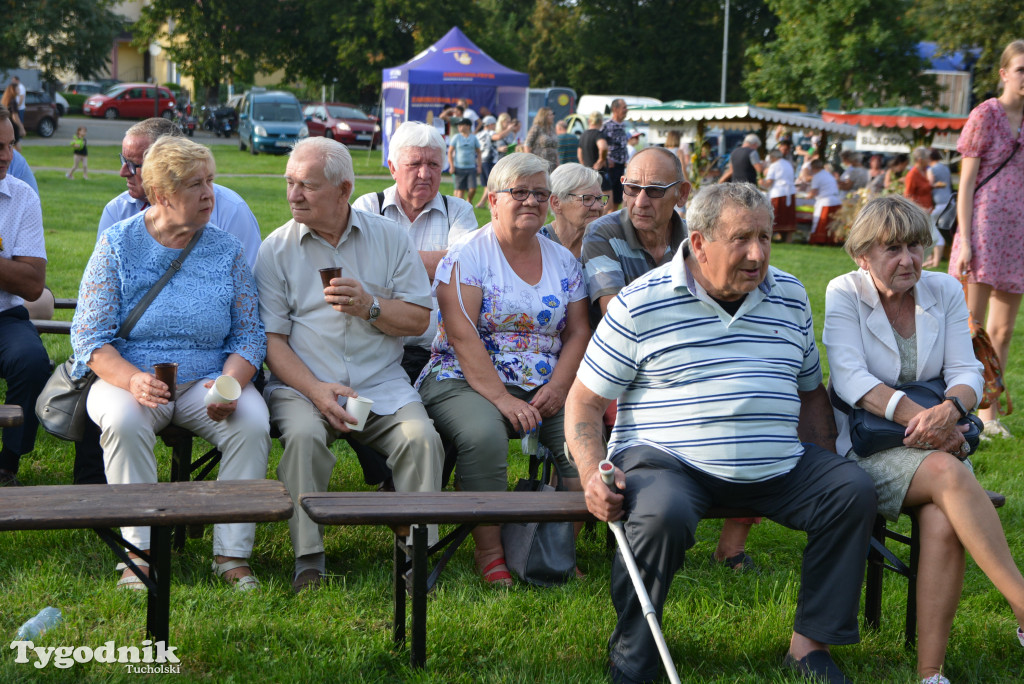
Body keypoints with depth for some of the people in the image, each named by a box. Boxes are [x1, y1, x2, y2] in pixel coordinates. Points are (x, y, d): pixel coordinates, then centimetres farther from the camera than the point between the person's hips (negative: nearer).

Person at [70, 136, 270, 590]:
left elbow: (249, 336, 5)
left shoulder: (227, 250, 6)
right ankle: (137, 552, -22)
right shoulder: (118, 245, 0)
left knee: (252, 422, -27)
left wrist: (230, 383, -17)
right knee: (122, 421, -34)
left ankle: (232, 553, -16)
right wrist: (133, 381, -24)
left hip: (207, 380, 2)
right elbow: (90, 338, -4)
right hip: (127, 376, -1)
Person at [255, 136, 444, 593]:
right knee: (303, 435, -32)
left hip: (381, 385, 1)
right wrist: (317, 391, -16)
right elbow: (271, 338, -2)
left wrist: (369, 307, -14)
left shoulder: (389, 238, 7)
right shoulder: (277, 248, 4)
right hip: (302, 384, -1)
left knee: (422, 437, -25)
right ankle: (308, 561, -23)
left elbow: (418, 319, 5)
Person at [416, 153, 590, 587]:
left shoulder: (563, 261, 15)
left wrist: (557, 388, -8)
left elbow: (578, 333, 11)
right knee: (484, 435, -35)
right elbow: (463, 337, -11)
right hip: (467, 382, -4)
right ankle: (489, 553, -20)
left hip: (546, 390, 5)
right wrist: (502, 399, -21)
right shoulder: (468, 256, -2)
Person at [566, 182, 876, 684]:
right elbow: (584, 401, -1)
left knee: (853, 490, -13)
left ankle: (809, 644, -1)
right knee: (663, 515, -35)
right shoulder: (641, 304, -3)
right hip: (666, 459, -5)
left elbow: (810, 392, 23)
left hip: (776, 469, 5)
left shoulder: (790, 296, 11)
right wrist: (592, 476, -18)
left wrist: (824, 466, 9)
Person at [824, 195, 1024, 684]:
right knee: (948, 474, -35)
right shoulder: (844, 294, -1)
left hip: (939, 443, 3)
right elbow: (849, 377, -13)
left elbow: (966, 371, 1)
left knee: (944, 523, -31)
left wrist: (950, 408, -24)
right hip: (868, 446, -3)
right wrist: (916, 416, -26)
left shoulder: (945, 291, 8)